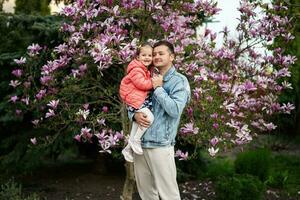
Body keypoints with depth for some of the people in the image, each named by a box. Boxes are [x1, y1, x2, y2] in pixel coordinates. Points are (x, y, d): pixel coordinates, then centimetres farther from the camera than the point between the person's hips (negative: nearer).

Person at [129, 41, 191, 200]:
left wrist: (158, 88, -10)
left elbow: (175, 110, -18)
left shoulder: (179, 81, -4)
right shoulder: (149, 79, 15)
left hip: (160, 145, -6)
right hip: (139, 143, 6)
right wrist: (134, 115, -6)